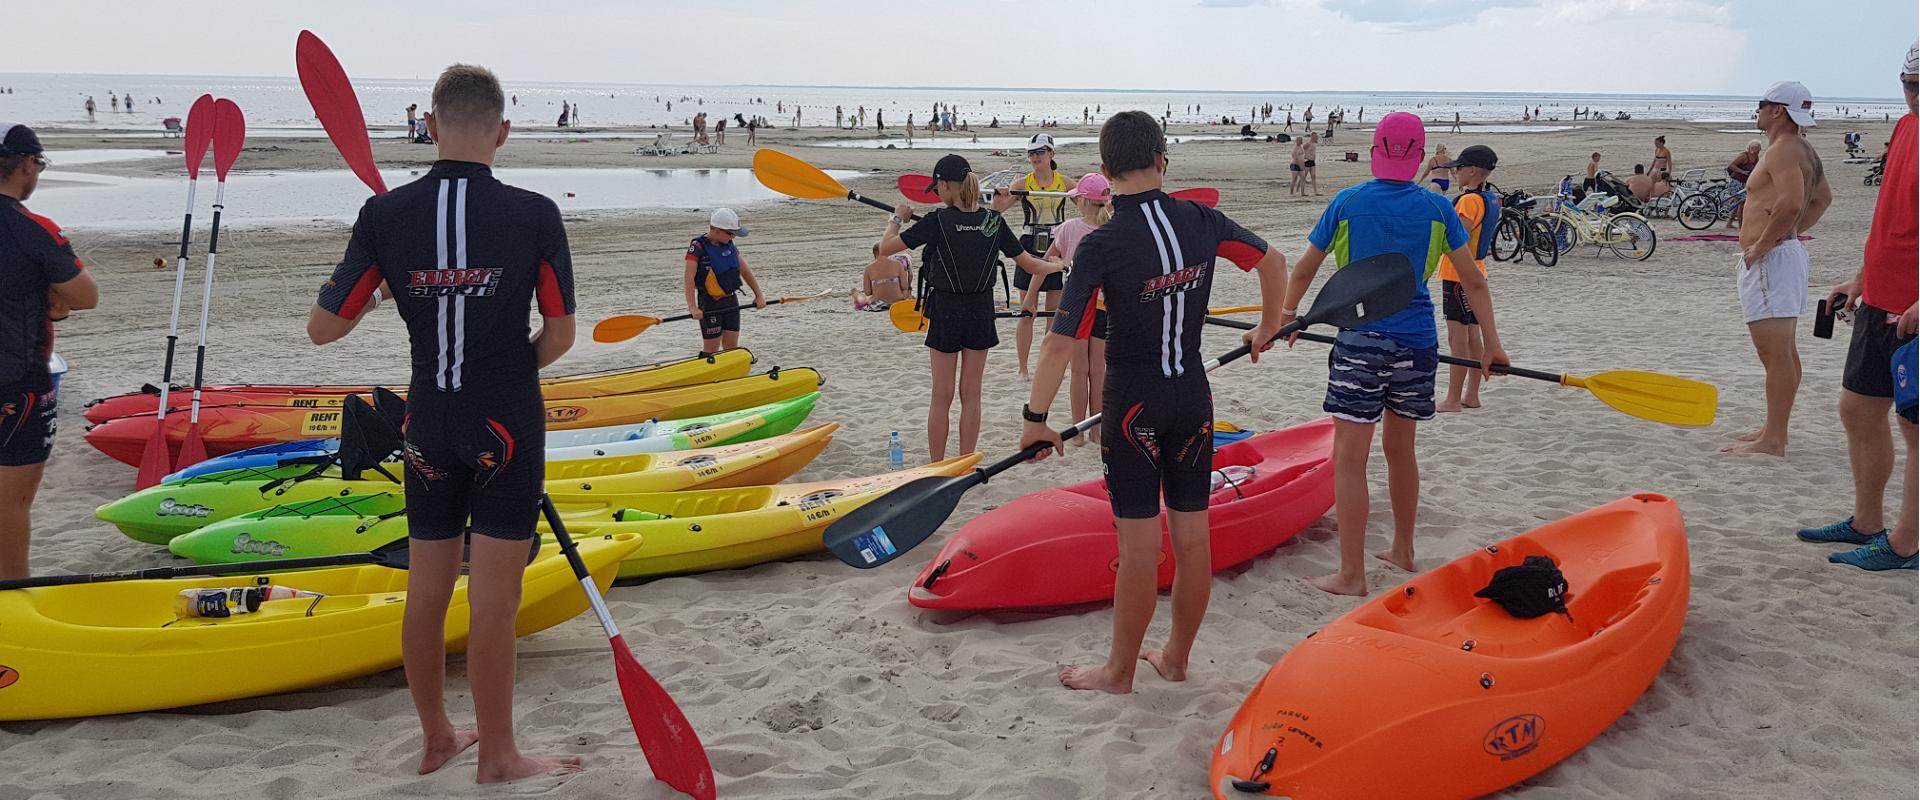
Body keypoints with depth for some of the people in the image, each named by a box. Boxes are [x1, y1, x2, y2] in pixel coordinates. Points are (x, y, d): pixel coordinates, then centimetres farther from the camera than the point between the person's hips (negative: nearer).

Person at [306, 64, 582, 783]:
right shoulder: (534, 215, -11)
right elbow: (560, 335, -5)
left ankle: (436, 739, 29)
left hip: (428, 429, 3)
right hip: (507, 428, -3)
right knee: (492, 602, 2)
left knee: (427, 592, 15)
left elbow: (323, 328, -2)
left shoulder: (385, 216, -6)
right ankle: (498, 757, 12)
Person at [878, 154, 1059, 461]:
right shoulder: (993, 220, -4)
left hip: (946, 312, -3)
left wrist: (897, 218, 5)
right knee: (971, 395, 11)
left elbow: (885, 248, -13)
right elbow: (1029, 264, 3)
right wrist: (1058, 266, 23)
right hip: (981, 312, 3)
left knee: (941, 397, 6)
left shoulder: (937, 221, -15)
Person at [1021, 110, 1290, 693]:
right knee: (1191, 536, 11)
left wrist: (1036, 417, -8)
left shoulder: (1100, 247, -16)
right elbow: (1273, 261, 13)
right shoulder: (1201, 221, -2)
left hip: (1135, 403, -4)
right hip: (1193, 397, 5)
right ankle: (1177, 658, 25)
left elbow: (1061, 343, -18)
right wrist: (1268, 329, 29)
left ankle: (1120, 672, 13)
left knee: (1140, 542, 0)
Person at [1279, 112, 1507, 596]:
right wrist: (1491, 343, 9)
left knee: (1350, 457, -3)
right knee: (1400, 449, 20)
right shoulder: (1437, 209, 3)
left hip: (1361, 342, -4)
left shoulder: (1347, 203, -2)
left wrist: (1287, 313, 25)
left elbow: (1304, 270, 7)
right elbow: (1473, 282, 3)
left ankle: (1352, 574, -5)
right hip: (1417, 343, 4)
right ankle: (1402, 551, 34)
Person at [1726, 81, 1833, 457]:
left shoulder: (1783, 150, -15)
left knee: (1775, 353, -10)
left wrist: (1761, 245, -22)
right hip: (1789, 253, 11)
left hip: (1770, 259, -11)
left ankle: (1772, 440, -10)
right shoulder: (1803, 149, 17)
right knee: (1784, 352, 16)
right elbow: (1823, 198, 32)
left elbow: (1791, 202, -31)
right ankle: (1775, 430, 25)